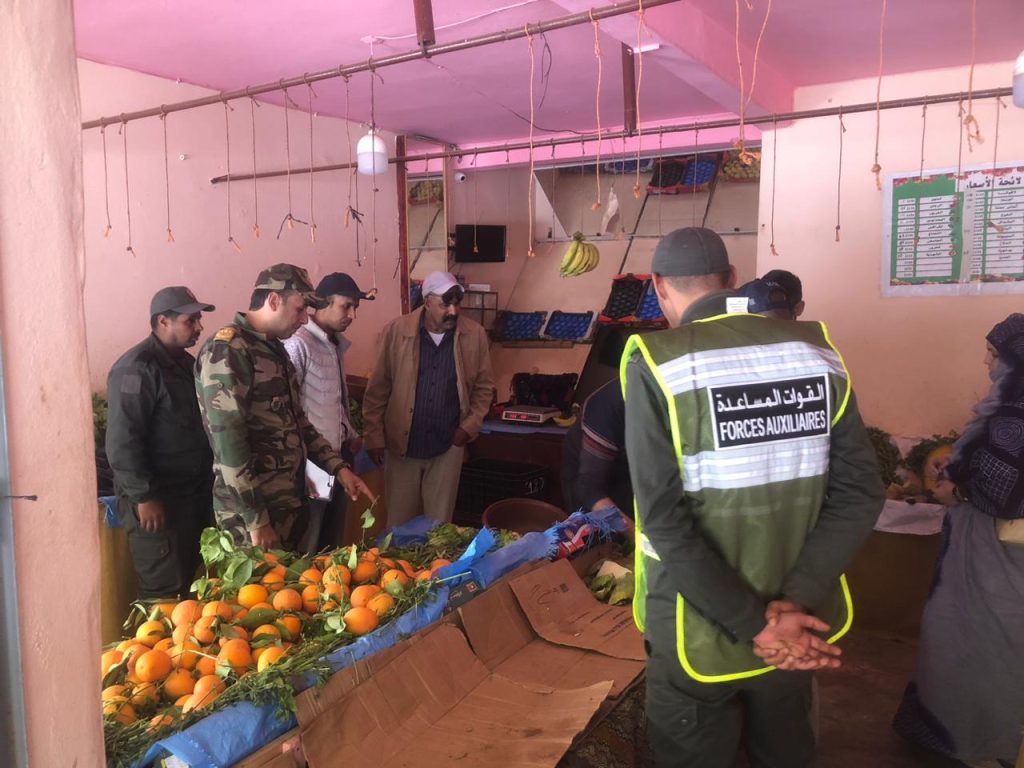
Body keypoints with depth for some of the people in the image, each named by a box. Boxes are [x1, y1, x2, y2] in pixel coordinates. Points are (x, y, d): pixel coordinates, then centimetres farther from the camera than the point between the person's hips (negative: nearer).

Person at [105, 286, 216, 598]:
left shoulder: (185, 362, 11)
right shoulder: (137, 368, -17)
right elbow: (122, 441, -21)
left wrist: (206, 481, 19)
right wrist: (143, 497, -21)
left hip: (192, 492, 9)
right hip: (157, 497, -9)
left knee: (187, 580, 17)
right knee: (165, 591, -1)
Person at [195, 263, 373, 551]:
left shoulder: (274, 348, 12)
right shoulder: (227, 351, -16)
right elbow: (228, 443, -22)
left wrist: (338, 467, 10)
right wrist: (256, 520, -20)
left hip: (290, 502, 9)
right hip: (253, 511, -9)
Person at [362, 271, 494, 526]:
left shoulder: (475, 335, -5)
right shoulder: (396, 331, -9)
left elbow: (484, 387, 5)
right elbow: (377, 389, -4)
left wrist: (470, 426, -5)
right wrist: (374, 437, -4)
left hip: (448, 446, 1)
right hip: (401, 444, -1)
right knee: (399, 523, 11)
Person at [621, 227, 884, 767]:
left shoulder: (656, 361, -16)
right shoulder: (816, 350, -2)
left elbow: (663, 517, -22)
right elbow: (860, 493, -5)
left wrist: (753, 625, -16)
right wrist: (795, 601, -10)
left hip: (700, 634, -4)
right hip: (797, 627, 4)